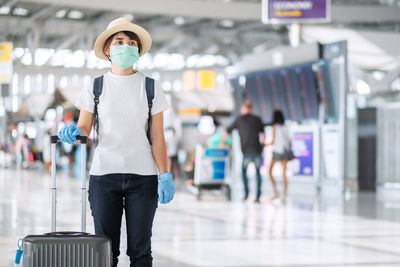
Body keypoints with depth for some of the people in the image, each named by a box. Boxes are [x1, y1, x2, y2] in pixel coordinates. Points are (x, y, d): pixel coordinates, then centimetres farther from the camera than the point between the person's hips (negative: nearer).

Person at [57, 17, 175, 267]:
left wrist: (165, 175, -5)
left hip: (143, 176, 0)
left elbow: (157, 137, 3)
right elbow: (83, 129, 5)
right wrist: (72, 132, -18)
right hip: (104, 174, 1)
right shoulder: (96, 87, 7)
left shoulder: (150, 88, 6)